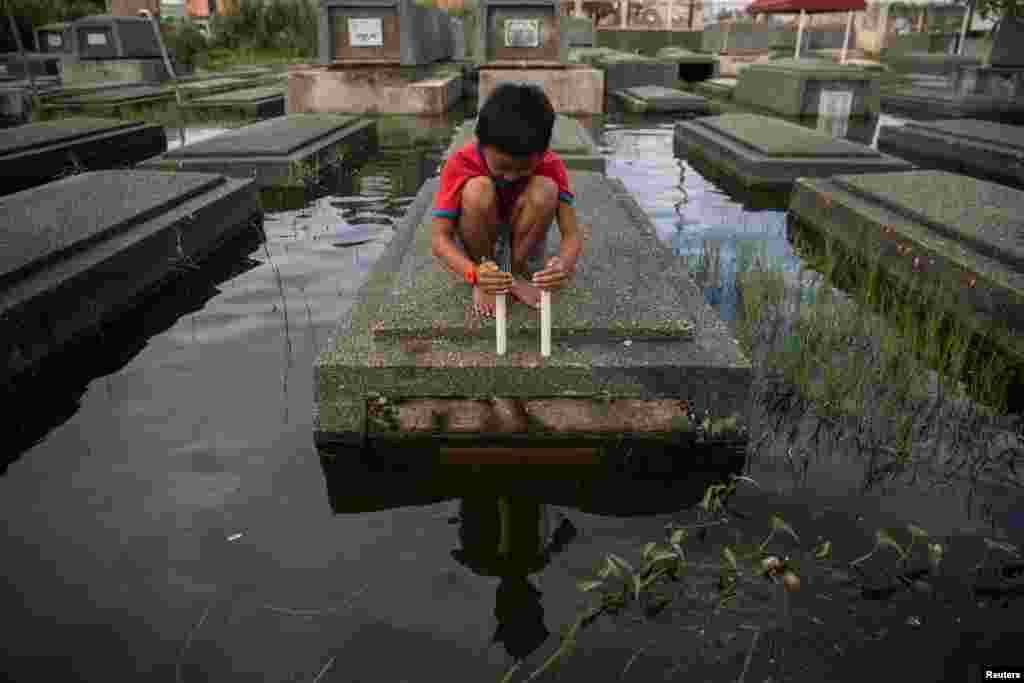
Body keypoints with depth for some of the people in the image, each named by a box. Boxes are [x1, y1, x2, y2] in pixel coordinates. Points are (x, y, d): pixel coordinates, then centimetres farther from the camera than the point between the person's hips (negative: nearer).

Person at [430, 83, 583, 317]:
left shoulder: (551, 166, -20)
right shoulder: (461, 163, -25)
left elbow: (571, 233, -24)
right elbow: (439, 237, -28)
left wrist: (564, 265, -48)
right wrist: (474, 273, -48)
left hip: (521, 243, 2)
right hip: (477, 244, -1)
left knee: (545, 189, -28)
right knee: (478, 189, -33)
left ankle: (516, 273, -9)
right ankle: (484, 282, -13)